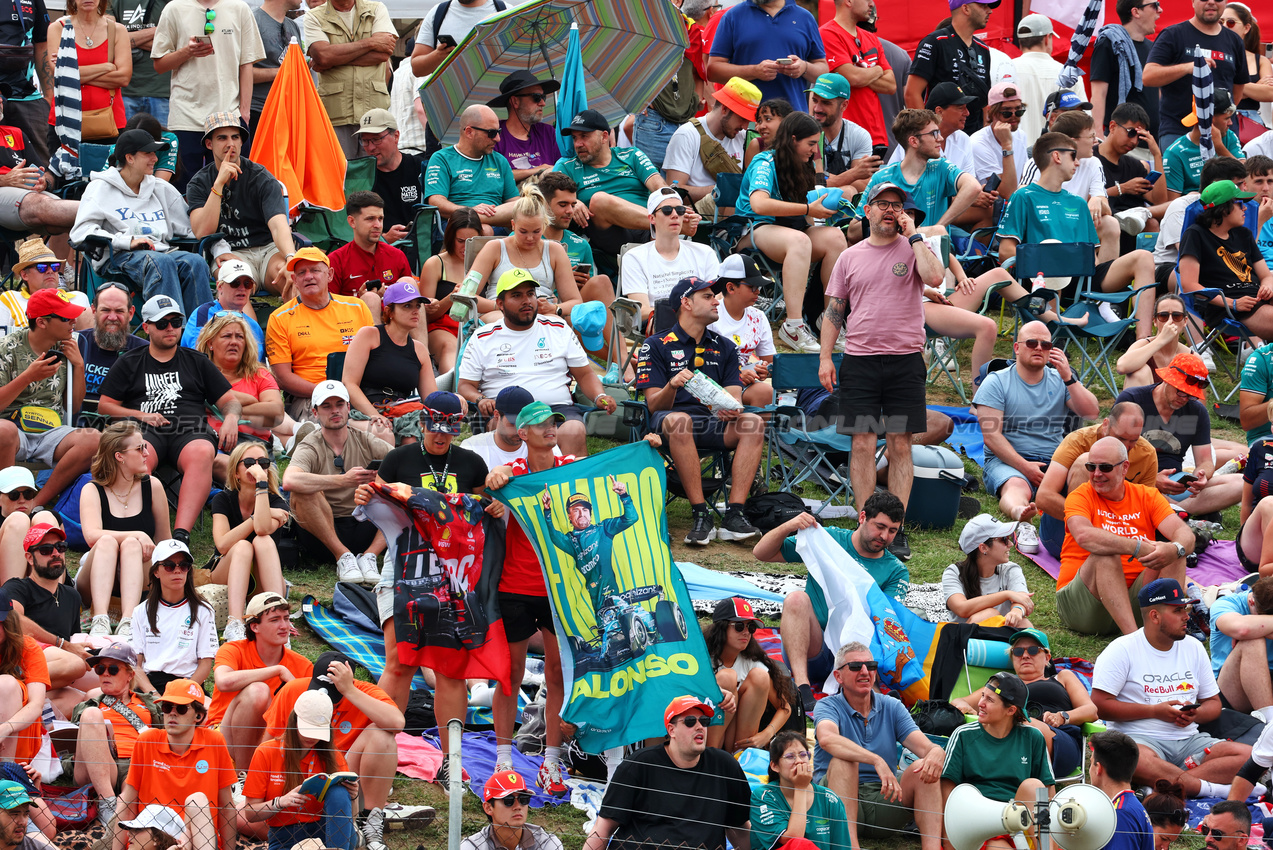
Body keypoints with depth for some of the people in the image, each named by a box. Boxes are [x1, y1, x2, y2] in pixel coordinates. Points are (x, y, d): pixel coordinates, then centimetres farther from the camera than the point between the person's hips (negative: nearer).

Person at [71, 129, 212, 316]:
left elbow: (193, 227, 22)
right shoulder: (101, 188, 10)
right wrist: (128, 241, -16)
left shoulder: (162, 189, 26)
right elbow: (81, 232, -4)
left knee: (195, 262, -28)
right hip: (119, 257, -5)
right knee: (161, 262, -37)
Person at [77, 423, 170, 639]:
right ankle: (100, 620, -51)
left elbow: (165, 543, 9)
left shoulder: (152, 487, 3)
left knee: (131, 544, -29)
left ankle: (128, 622, -52)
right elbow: (92, 535, -21)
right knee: (107, 541, -30)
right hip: (94, 585, -1)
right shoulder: (92, 491, -3)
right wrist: (138, 535, -28)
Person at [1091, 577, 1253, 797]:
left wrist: (1195, 714, -5)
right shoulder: (1122, 650, -2)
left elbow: (1213, 703, 19)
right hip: (1139, 738, -6)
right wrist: (1155, 711, -12)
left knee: (1247, 755, -20)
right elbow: (1099, 705, -9)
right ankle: (1214, 789, -35)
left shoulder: (1194, 648, 15)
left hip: (1188, 739, 6)